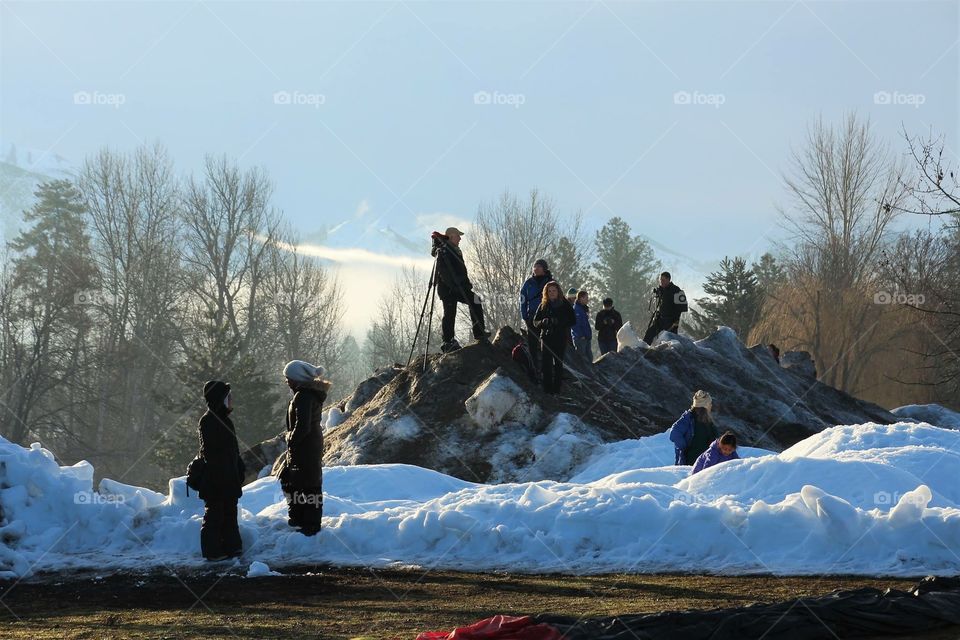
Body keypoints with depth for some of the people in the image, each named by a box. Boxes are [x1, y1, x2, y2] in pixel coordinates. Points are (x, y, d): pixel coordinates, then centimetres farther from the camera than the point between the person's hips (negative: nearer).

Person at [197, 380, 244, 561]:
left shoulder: (225, 420, 14)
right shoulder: (208, 421, -15)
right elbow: (209, 451, -19)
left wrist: (240, 469, 21)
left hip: (229, 479, 10)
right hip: (215, 479, -10)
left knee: (230, 511, 15)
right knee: (214, 513, -3)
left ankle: (231, 546, 24)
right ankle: (212, 551, 2)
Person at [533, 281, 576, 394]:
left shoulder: (565, 305, 3)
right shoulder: (543, 305, 11)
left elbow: (572, 321, -1)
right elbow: (535, 321, 11)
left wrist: (559, 322, -17)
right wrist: (543, 322, -11)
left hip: (560, 338, -2)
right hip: (546, 337, 2)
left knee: (558, 363, -1)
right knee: (545, 363, -8)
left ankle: (556, 388, 3)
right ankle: (546, 386, -7)